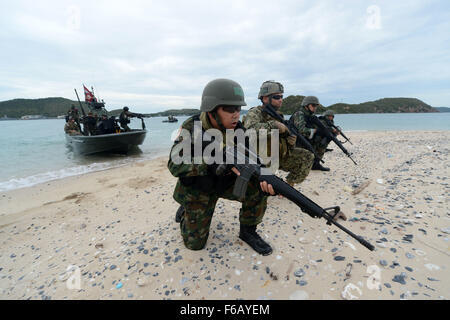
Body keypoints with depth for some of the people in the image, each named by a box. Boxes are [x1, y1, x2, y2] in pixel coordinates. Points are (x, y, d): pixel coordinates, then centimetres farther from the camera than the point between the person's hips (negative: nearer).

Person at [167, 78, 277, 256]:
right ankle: (185, 212, 30)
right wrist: (211, 165, -44)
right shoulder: (191, 128, -23)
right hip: (198, 188, -3)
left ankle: (247, 231, 3)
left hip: (226, 182, 3)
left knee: (258, 189, -21)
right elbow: (174, 164, -30)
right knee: (195, 242, 0)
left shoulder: (238, 130, -12)